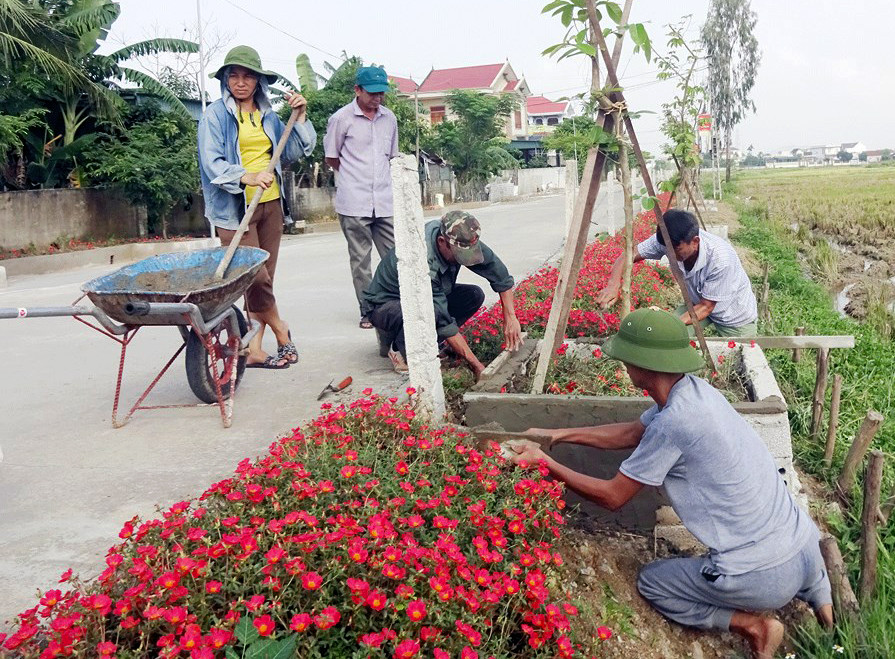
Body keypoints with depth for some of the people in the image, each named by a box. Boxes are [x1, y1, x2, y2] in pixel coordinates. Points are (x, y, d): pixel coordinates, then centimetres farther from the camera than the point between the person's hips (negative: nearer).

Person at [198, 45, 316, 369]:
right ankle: (280, 329, 14)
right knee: (255, 277, -11)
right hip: (235, 207, -5)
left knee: (263, 277, 5)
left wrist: (300, 118, 3)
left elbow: (292, 152, 14)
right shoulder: (215, 115, -2)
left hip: (270, 203, 6)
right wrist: (246, 177, -27)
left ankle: (254, 349, 12)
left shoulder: (268, 115, 14)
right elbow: (212, 163, -12)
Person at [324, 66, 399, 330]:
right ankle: (367, 311, 11)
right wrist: (355, 175, 11)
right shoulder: (341, 118, -2)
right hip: (354, 203, -4)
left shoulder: (389, 118, 12)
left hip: (385, 201, 4)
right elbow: (331, 157, 6)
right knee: (360, 259, 3)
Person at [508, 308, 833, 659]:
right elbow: (632, 433, 17)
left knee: (650, 582, 15)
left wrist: (544, 462, -2)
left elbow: (612, 497, -10)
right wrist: (558, 434, 17)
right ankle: (819, 594, 25)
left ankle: (752, 626, 4)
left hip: (765, 576, -9)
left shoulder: (673, 422, -23)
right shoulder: (695, 390, 1)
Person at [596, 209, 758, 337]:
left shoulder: (720, 258, -38)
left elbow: (706, 307, -29)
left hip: (735, 316, -3)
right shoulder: (669, 241, -26)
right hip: (697, 303, 4)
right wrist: (613, 285, -37)